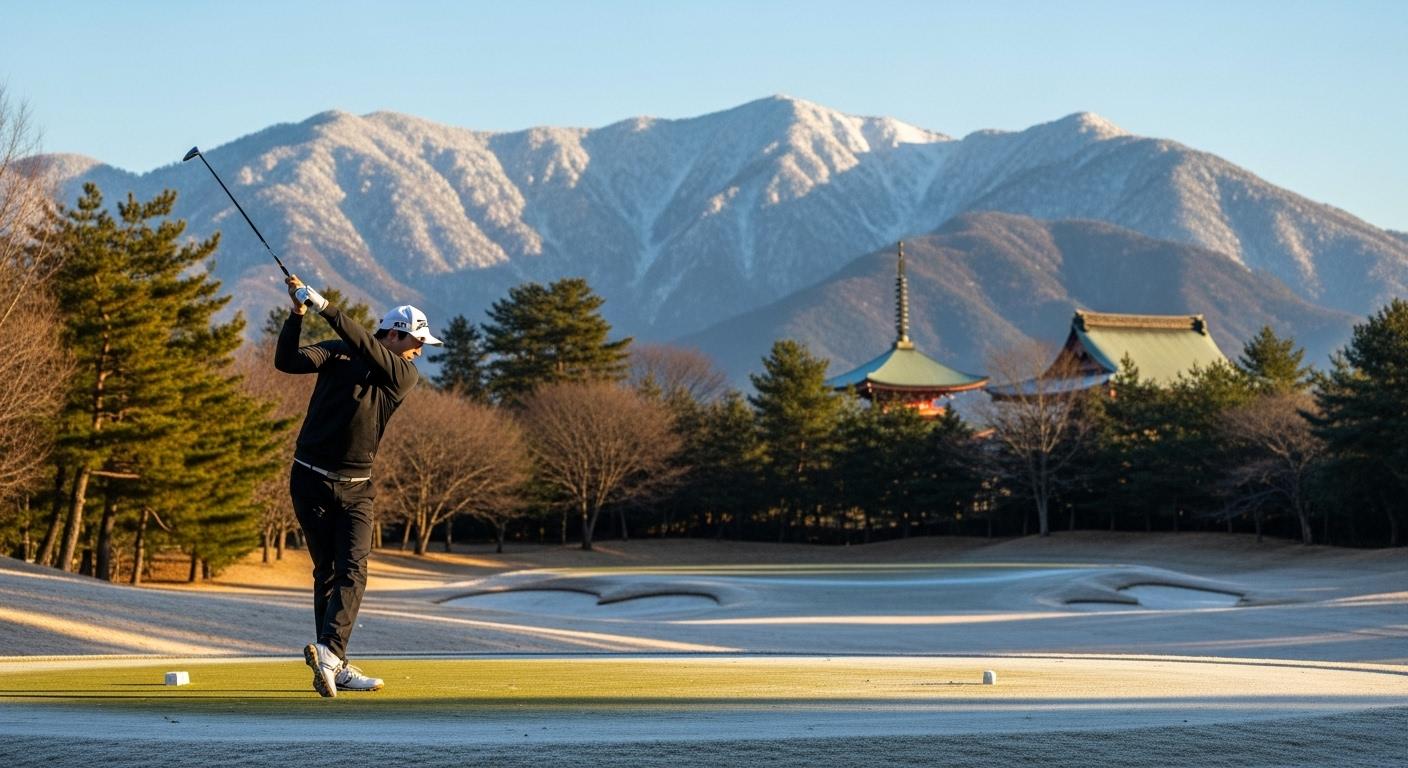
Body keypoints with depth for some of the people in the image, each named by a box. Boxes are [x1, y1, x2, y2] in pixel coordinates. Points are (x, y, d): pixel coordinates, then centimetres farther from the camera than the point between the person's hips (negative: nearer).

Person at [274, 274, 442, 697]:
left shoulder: (403, 374, 2)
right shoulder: (336, 354, -1)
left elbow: (366, 349, -18)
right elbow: (286, 361, -15)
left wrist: (325, 308, -29)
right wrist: (298, 314, -28)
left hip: (357, 488, 2)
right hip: (312, 481, -2)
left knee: (352, 571, -12)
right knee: (328, 573, -4)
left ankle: (328, 654, -17)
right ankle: (335, 664, -10)